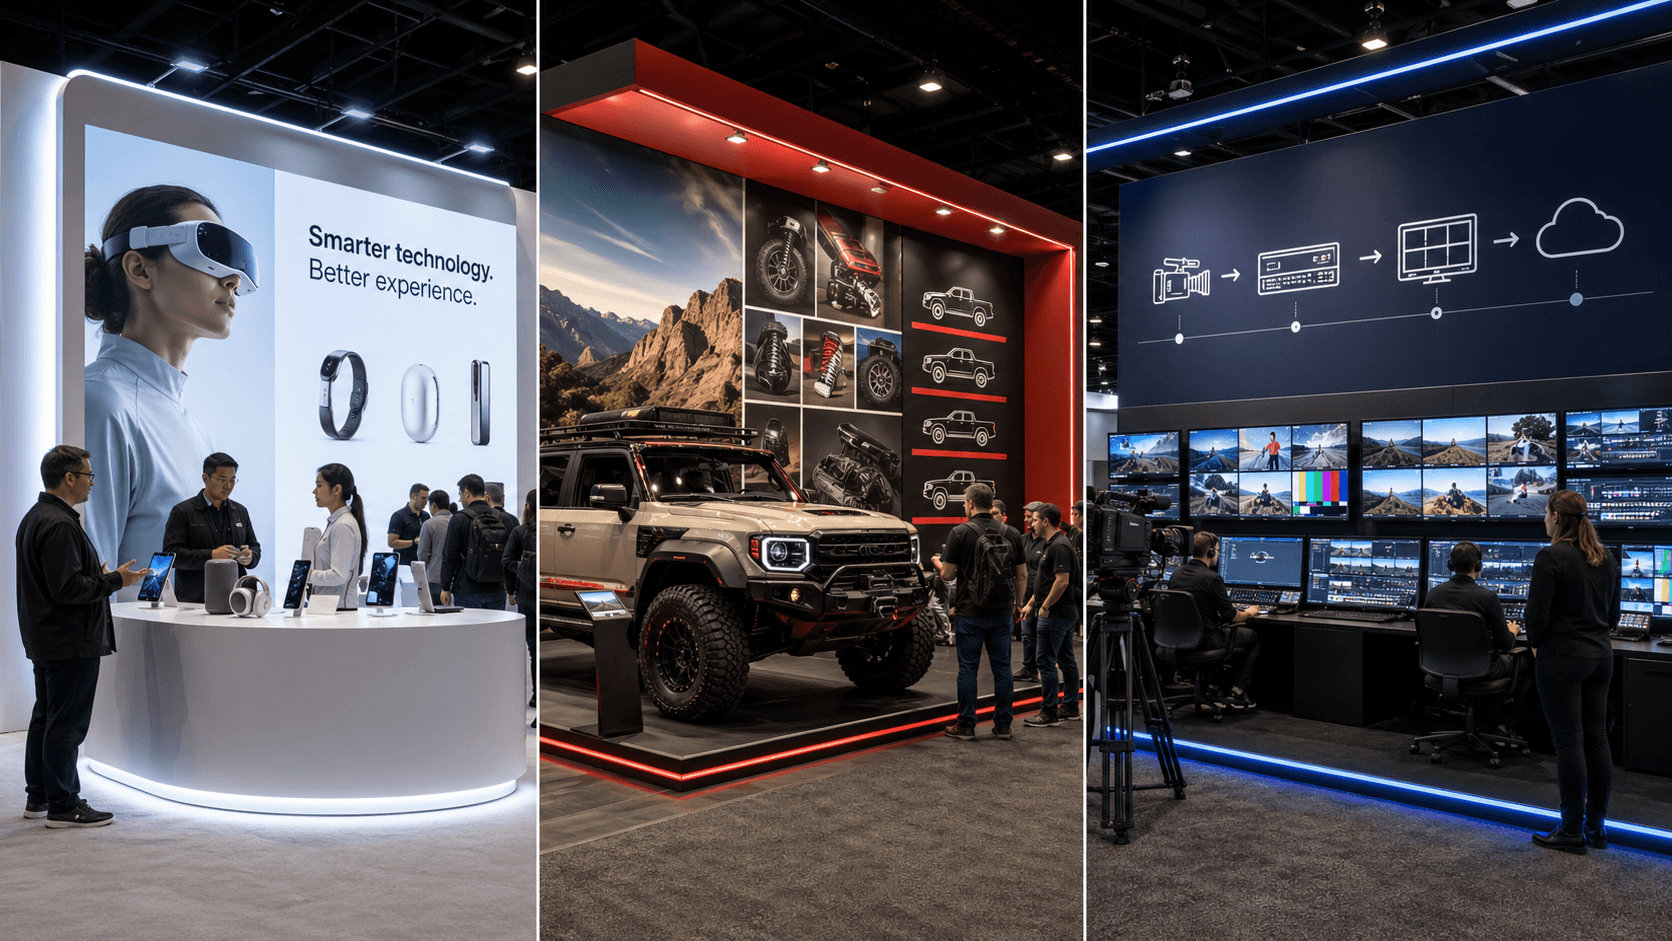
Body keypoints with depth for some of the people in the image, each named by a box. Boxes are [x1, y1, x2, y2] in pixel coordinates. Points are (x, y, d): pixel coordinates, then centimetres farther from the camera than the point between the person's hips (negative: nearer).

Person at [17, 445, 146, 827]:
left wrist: (96, 576, 19)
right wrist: (115, 580, -16)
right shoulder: (60, 525, -21)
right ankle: (64, 806, 3)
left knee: (45, 717, 18)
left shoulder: (34, 517, 13)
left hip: (44, 638, 11)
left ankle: (37, 796, 28)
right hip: (70, 640, -11)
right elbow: (68, 588, -25)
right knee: (66, 723, -4)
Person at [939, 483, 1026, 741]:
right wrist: (1017, 603, 19)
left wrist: (938, 563, 12)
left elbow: (947, 574, -9)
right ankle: (1003, 724, 15)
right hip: (1002, 612, 4)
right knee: (1002, 668, 10)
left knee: (968, 668, 4)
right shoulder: (1011, 533, 4)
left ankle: (966, 725, 8)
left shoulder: (960, 533, -9)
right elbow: (1022, 575, 8)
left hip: (970, 612, -4)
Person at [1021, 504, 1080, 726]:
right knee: (1066, 660, 13)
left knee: (1046, 661, -7)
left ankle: (1049, 712, -3)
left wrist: (1045, 607, -18)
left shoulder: (1059, 546, -18)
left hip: (1056, 614, -11)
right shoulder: (1051, 544, 15)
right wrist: (1030, 603, 21)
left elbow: (1062, 581, -25)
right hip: (1067, 613, 11)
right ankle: (1070, 707, 20)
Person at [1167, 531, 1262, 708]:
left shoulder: (1177, 573, 3)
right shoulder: (1212, 578, -20)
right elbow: (1231, 616, -14)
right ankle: (1238, 690, 12)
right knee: (1254, 637, 15)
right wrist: (1248, 613, 8)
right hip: (1206, 639, -8)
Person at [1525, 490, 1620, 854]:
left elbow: (1537, 613, -16)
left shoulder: (1551, 557, -15)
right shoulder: (1606, 559, 9)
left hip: (1562, 658, -7)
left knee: (1569, 741, -2)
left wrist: (1536, 643, 2)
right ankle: (1596, 827, 20)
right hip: (1600, 655, 8)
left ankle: (1572, 832, 5)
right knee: (1596, 738, 12)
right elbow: (1613, 613, 15)